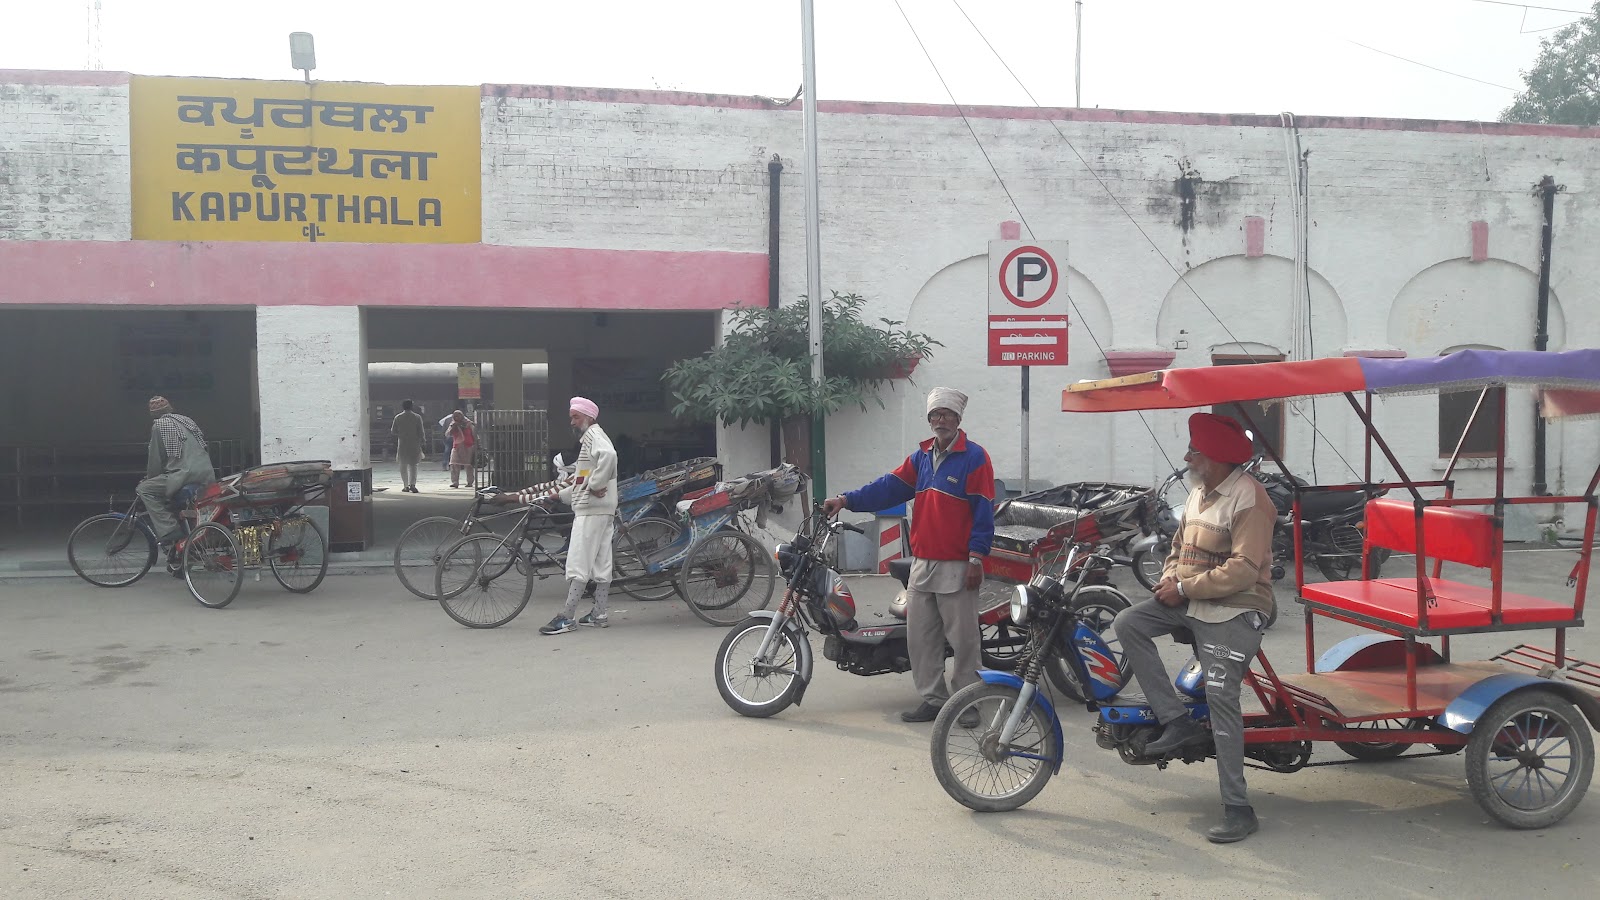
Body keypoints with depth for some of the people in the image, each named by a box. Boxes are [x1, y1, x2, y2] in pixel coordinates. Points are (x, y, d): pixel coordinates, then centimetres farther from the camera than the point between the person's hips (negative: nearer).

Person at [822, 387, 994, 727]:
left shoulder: (974, 457, -6)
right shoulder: (921, 457, 14)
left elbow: (983, 510, -10)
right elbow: (890, 487, 8)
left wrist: (976, 558, -16)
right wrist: (848, 500, -5)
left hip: (957, 566, -7)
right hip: (922, 562, 7)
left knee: (963, 638, -1)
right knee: (920, 635, 9)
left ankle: (967, 703, 10)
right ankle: (933, 699, 19)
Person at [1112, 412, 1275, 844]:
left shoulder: (1248, 498, -17)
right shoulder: (1200, 492, 13)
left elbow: (1244, 569, -23)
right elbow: (1181, 545, 21)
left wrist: (1184, 587, -19)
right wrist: (1168, 579, 1)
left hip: (1234, 612, -9)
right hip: (1189, 602, 9)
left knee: (1221, 698, -15)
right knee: (1127, 623, -8)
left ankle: (1238, 810, -7)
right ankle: (1176, 720, -4)